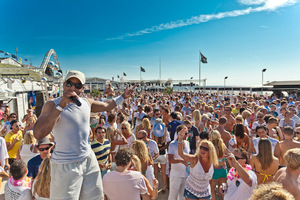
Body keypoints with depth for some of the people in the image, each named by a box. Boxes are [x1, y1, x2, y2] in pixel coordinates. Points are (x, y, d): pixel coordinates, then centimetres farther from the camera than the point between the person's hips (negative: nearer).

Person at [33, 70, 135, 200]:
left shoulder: (86, 102, 3)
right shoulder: (52, 105, -13)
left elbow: (107, 106, 22)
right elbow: (38, 134, -27)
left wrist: (123, 97, 25)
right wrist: (61, 105, -30)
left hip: (89, 160, 6)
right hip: (65, 165, -5)